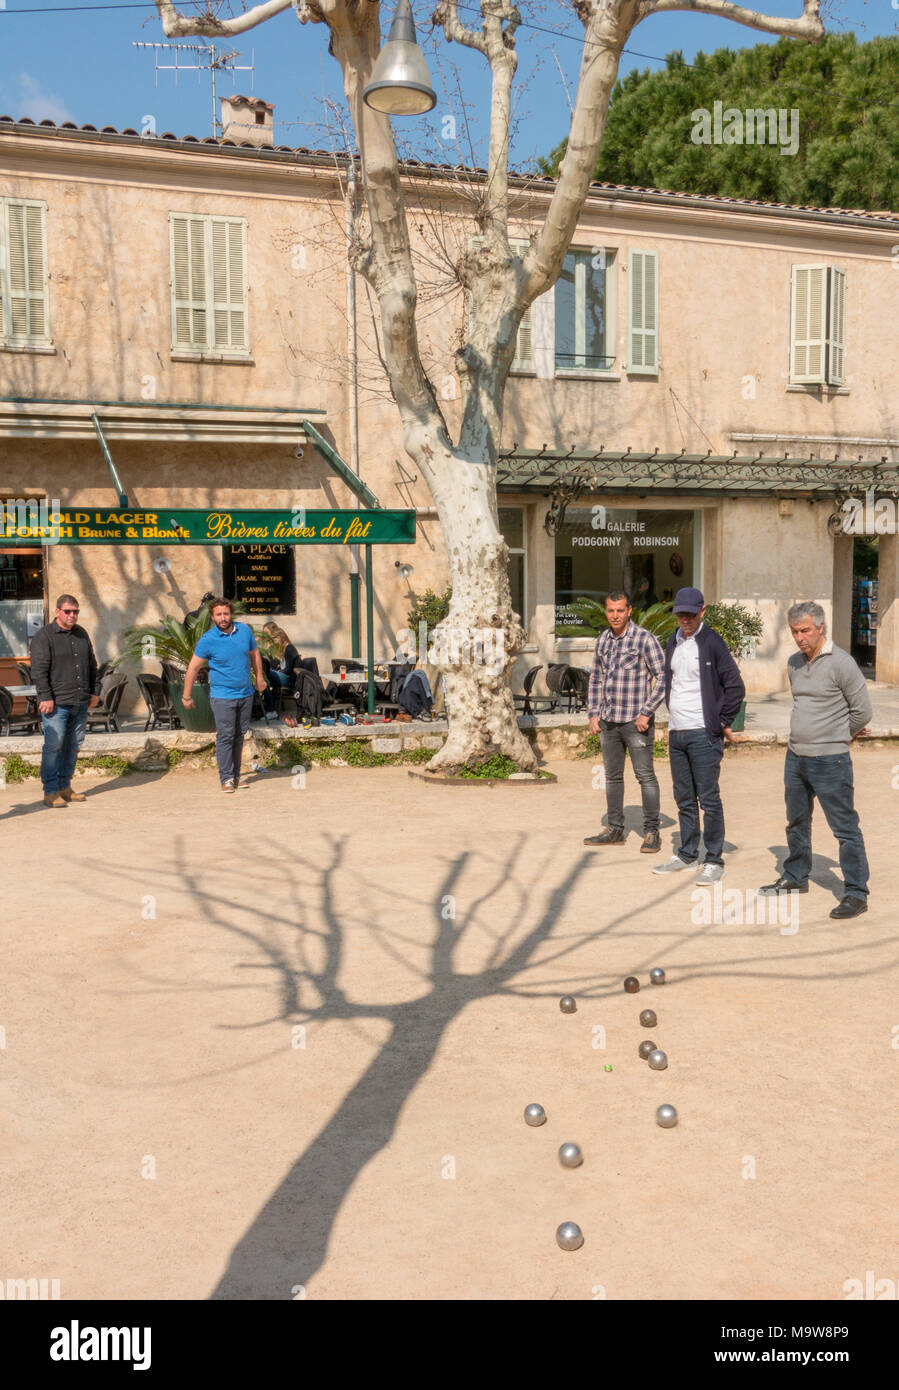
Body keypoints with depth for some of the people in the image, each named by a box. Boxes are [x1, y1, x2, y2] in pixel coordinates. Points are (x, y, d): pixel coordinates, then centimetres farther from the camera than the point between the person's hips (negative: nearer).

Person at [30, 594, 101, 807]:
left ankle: (65, 787, 19)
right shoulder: (44, 636, -5)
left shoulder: (81, 634, 15)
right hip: (56, 703, -6)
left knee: (73, 745, 9)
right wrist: (46, 697, -17)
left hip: (80, 702, 7)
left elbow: (92, 665, 22)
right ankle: (50, 792, -3)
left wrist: (95, 691, 15)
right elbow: (39, 670, -11)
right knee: (54, 745, -7)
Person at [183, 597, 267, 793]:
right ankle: (226, 778, 0)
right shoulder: (208, 639, -10)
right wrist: (186, 697, -3)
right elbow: (193, 668, -5)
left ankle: (236, 775, 19)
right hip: (222, 697, -4)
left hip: (246, 694, 4)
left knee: (239, 736, 10)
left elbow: (254, 654, 19)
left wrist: (260, 678, 23)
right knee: (225, 737, -6)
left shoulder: (245, 630, 2)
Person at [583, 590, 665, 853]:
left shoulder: (644, 639, -8)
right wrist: (593, 713, 10)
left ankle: (651, 832, 7)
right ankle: (615, 830, 22)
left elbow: (663, 678, -11)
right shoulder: (602, 641, 10)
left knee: (645, 776, -1)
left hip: (636, 721, -6)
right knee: (612, 776, 12)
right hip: (609, 722, 6)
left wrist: (647, 712, -15)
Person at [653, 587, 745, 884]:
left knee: (709, 800, -2)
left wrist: (723, 723, -7)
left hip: (703, 734, -7)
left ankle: (714, 861, 6)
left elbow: (736, 686, -11)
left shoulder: (712, 642, -9)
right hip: (676, 733, 7)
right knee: (684, 799, 15)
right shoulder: (673, 642, 13)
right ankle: (687, 854, 26)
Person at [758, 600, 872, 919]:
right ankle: (795, 877, 35)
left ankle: (856, 893, 5)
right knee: (796, 822, 20)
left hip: (829, 761, -8)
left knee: (845, 827, -2)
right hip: (795, 757, 8)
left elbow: (862, 711, -9)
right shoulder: (794, 663, 9)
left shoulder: (840, 663, -13)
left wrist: (839, 737, 4)